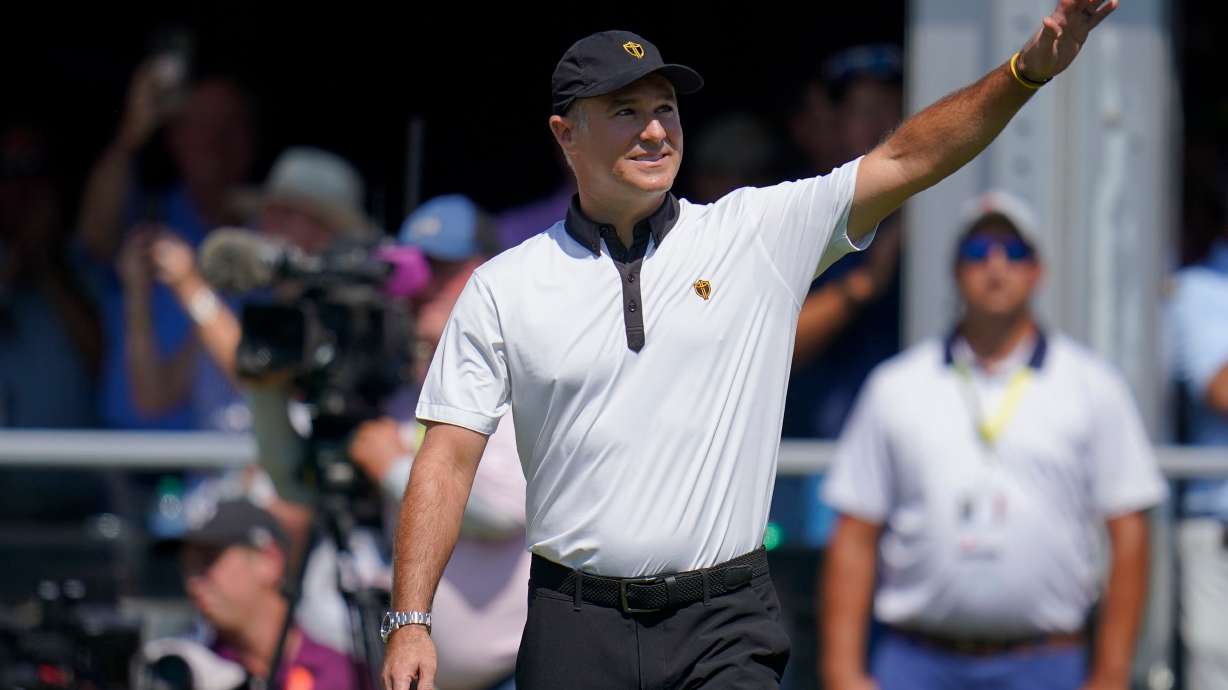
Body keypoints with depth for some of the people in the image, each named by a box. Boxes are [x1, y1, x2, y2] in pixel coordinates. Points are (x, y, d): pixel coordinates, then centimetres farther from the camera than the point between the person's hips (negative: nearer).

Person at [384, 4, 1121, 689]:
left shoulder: (757, 236, 5)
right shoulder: (504, 287, 4)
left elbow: (905, 160, -2)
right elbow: (449, 458, 2)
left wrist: (1026, 71, -16)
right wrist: (411, 622, -7)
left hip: (723, 629, -1)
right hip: (574, 629, 1)